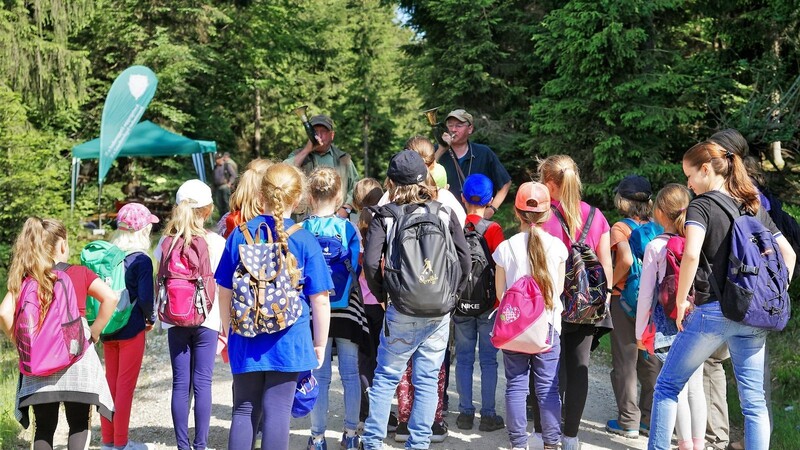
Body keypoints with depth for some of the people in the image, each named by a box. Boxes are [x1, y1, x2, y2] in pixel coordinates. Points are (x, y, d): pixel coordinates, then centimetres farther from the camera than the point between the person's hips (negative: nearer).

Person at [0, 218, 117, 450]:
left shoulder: (25, 279, 3)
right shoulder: (80, 274, 0)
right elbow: (110, 298, -12)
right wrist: (94, 332, -2)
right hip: (76, 358, -2)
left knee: (44, 427, 12)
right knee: (78, 425, 8)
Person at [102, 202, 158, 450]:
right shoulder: (141, 260, -14)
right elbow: (145, 298, -18)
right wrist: (150, 319, 0)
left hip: (107, 329, 6)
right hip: (131, 330, -6)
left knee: (111, 383, 15)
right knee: (126, 386, 3)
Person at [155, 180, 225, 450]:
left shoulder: (166, 242, 2)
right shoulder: (216, 242, -6)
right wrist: (225, 323, 6)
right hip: (206, 319, -2)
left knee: (180, 383, 6)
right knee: (202, 382, 2)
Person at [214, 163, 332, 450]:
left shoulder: (240, 235, -1)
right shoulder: (305, 241, -8)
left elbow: (224, 293, 7)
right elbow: (320, 301, -6)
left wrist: (229, 333, 21)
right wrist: (320, 343, 6)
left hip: (246, 339, 2)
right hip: (288, 341, -2)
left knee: (245, 410, 12)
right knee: (277, 410, 3)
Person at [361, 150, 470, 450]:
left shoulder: (385, 216, -4)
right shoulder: (444, 212, 3)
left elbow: (371, 262, -15)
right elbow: (464, 259, 1)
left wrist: (382, 295, 0)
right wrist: (450, 293, 12)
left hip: (401, 311, -2)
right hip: (440, 312, 2)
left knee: (386, 378, 10)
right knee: (428, 380, 9)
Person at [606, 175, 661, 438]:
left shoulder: (619, 228, -10)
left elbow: (626, 260, -25)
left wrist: (611, 282, -11)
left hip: (625, 300, -4)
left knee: (625, 360, 4)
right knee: (650, 361, 13)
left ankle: (628, 422, 8)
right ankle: (650, 418, 19)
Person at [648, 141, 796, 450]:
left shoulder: (702, 205, -7)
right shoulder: (755, 207, 13)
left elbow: (691, 254, -22)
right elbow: (788, 254, 16)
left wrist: (681, 300, -12)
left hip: (712, 311, -6)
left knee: (667, 385, 9)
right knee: (754, 400, 7)